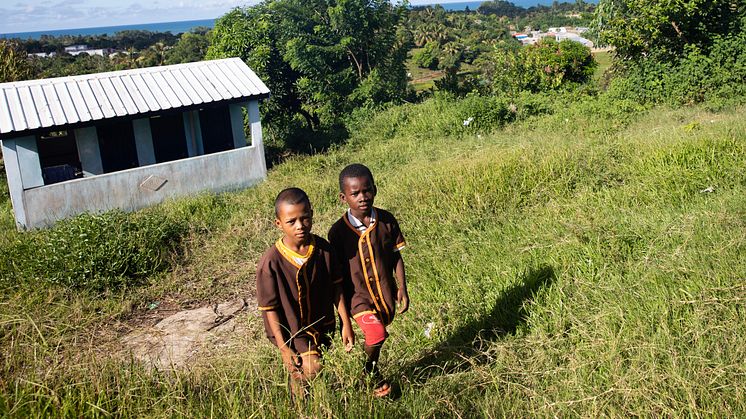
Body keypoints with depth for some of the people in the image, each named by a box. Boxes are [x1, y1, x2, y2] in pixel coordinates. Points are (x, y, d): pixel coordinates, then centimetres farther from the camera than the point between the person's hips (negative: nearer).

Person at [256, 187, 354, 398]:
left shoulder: (323, 248, -9)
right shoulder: (271, 262, -21)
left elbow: (336, 286, 2)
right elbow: (270, 308, -14)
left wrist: (346, 323, 3)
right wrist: (284, 349, -13)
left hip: (323, 326, 4)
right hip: (292, 332, -4)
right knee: (310, 369, -21)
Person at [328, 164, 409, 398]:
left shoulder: (387, 220, -8)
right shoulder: (338, 231, -14)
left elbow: (396, 256, 3)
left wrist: (402, 288, -1)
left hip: (385, 293, 3)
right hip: (358, 295, -3)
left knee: (376, 337, 19)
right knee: (377, 334, -22)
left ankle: (373, 370, 50)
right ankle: (371, 369, 10)